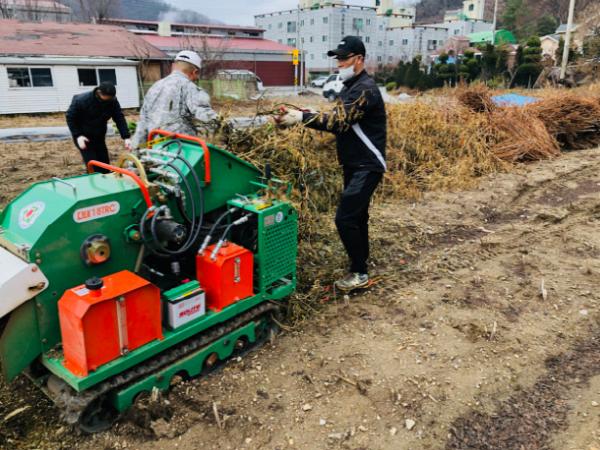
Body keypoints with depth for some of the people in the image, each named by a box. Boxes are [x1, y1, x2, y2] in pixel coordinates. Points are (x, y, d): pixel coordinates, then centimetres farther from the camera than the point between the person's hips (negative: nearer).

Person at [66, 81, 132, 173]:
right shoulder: (81, 100, -24)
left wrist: (126, 137, -22)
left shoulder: (113, 101, -14)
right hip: (83, 137, -4)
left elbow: (119, 118, -10)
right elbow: (70, 117, -12)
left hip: (99, 137, 5)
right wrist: (78, 135, -20)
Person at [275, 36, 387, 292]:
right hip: (354, 164, 10)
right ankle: (361, 264, 31)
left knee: (345, 218, -13)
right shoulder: (350, 87, 14)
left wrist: (301, 117, -26)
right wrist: (299, 115, -3)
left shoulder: (365, 89, -17)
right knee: (356, 216, 17)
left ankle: (359, 273, 0)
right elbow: (338, 119, 9)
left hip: (367, 166, -10)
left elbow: (340, 122, -26)